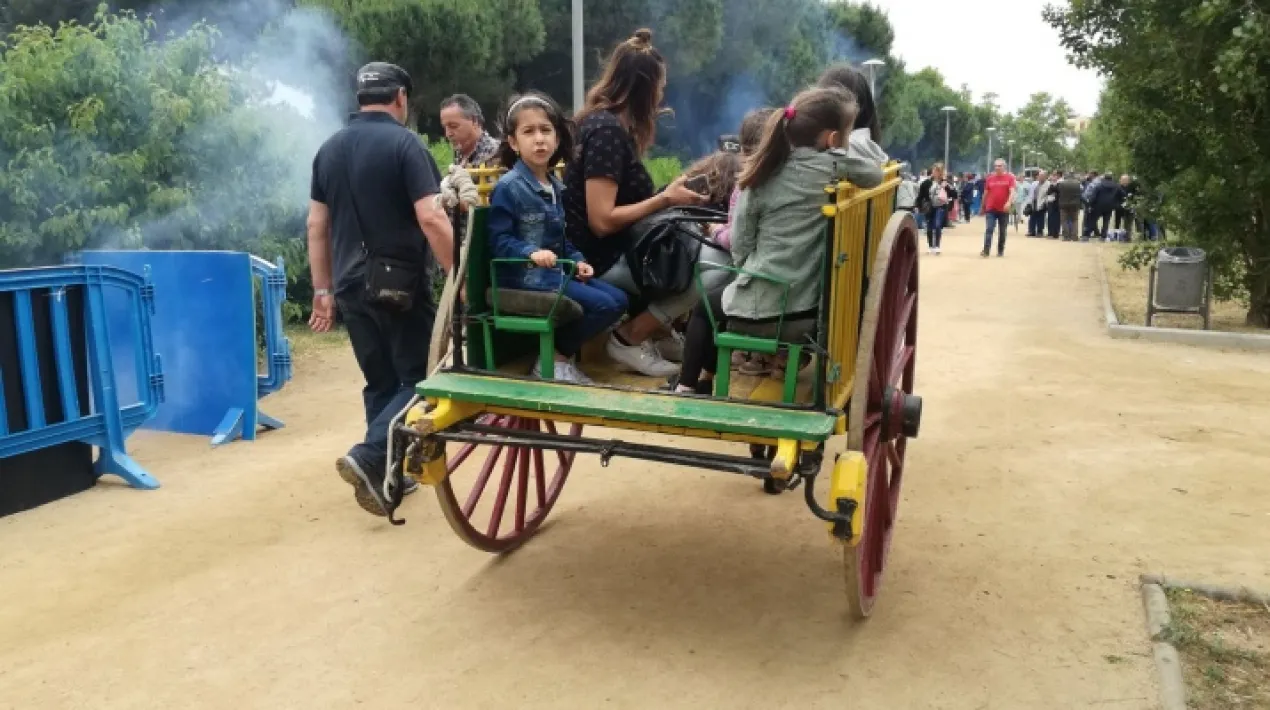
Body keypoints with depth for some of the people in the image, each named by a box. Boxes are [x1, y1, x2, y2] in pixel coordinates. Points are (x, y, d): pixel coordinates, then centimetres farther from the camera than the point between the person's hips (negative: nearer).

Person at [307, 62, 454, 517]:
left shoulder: (330, 149, 11)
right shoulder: (404, 143, -9)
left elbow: (317, 226, 12)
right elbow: (431, 219, -19)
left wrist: (322, 290, 16)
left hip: (351, 286, 6)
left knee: (380, 382, 15)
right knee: (417, 379, 3)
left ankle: (389, 473, 21)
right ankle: (368, 457, -14)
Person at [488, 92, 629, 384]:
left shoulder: (554, 185, 11)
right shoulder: (508, 187, -14)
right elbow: (498, 240, -16)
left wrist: (577, 261, 5)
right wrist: (531, 253, -31)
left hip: (557, 270, 9)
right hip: (525, 276, -9)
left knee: (618, 299, 6)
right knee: (602, 305, -18)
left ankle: (562, 352, 10)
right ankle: (555, 359, -1)